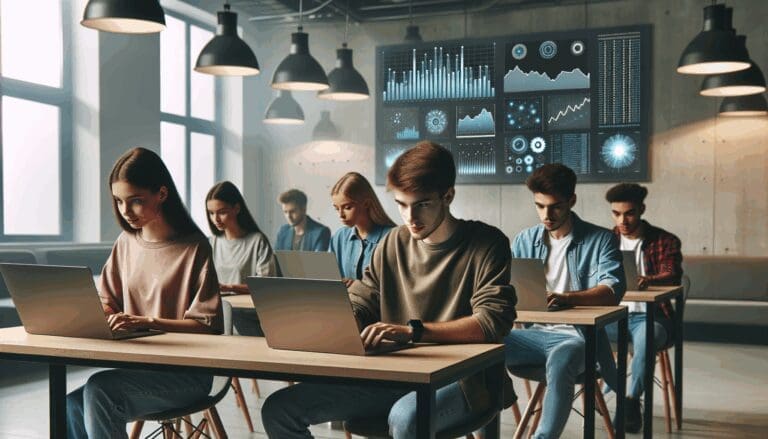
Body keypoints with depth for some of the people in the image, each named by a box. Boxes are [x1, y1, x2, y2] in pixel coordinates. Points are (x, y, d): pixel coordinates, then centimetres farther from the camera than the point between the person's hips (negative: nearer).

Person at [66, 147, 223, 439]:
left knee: (99, 391, -28)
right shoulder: (126, 243, 10)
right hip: (136, 366, 5)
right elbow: (107, 302, 19)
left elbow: (209, 324, -11)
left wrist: (147, 322, -21)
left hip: (186, 373, -5)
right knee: (72, 408, -21)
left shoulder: (194, 247, -8)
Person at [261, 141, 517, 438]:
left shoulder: (486, 244, -5)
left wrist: (412, 331, -27)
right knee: (279, 409, -7)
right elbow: (357, 307, 13)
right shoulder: (392, 245, 12)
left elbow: (493, 322, -17)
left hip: (460, 378, -5)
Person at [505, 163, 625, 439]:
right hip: (534, 333, 4)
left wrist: (566, 297, -35)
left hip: (576, 335, -4)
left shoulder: (600, 240, 0)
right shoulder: (524, 240, 11)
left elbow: (612, 290, -15)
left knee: (560, 360, -39)